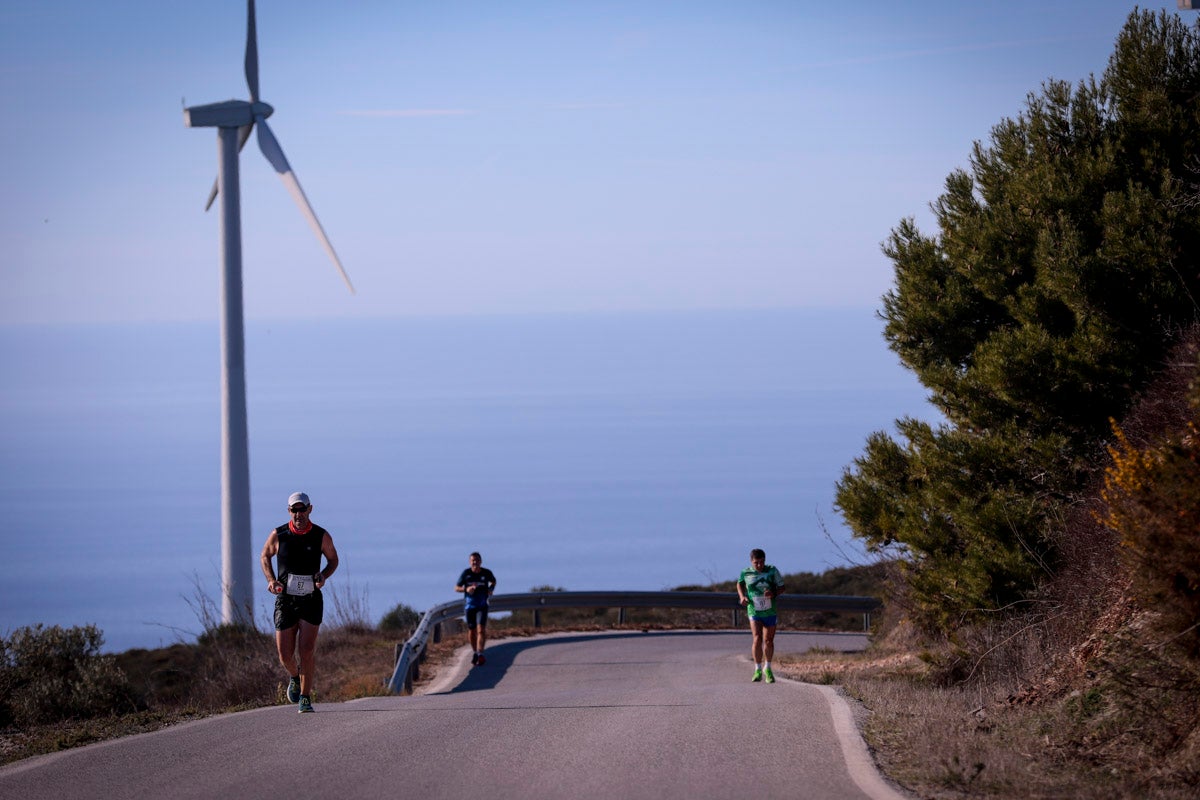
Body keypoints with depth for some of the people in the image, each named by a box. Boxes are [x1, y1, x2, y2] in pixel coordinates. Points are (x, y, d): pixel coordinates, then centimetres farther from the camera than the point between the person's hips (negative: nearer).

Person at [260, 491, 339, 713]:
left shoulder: (322, 536, -5)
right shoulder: (278, 535, -4)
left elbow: (333, 560, 11)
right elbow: (265, 556, 13)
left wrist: (324, 576, -10)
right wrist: (271, 580, -4)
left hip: (311, 600, -1)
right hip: (285, 600, 1)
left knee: (307, 651, -11)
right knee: (285, 655, 1)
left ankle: (305, 697, -1)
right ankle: (295, 677, 34)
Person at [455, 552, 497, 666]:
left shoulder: (486, 573, -5)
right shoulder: (466, 573, -7)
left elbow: (493, 581, 18)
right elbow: (456, 588, -1)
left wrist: (491, 589, -4)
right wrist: (466, 589, -21)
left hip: (482, 606, -1)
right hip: (470, 605, 1)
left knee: (481, 630, -16)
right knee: (472, 631, 11)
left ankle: (480, 654, -23)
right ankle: (474, 653, 32)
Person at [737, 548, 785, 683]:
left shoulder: (772, 571, -7)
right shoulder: (746, 573, -5)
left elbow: (781, 588, 0)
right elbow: (740, 583, 17)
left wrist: (773, 593, -21)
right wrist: (742, 596, 0)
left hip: (770, 612, 1)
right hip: (754, 611, -1)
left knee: (768, 641, 11)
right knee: (757, 639, -16)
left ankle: (767, 668, 30)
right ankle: (758, 670, -9)